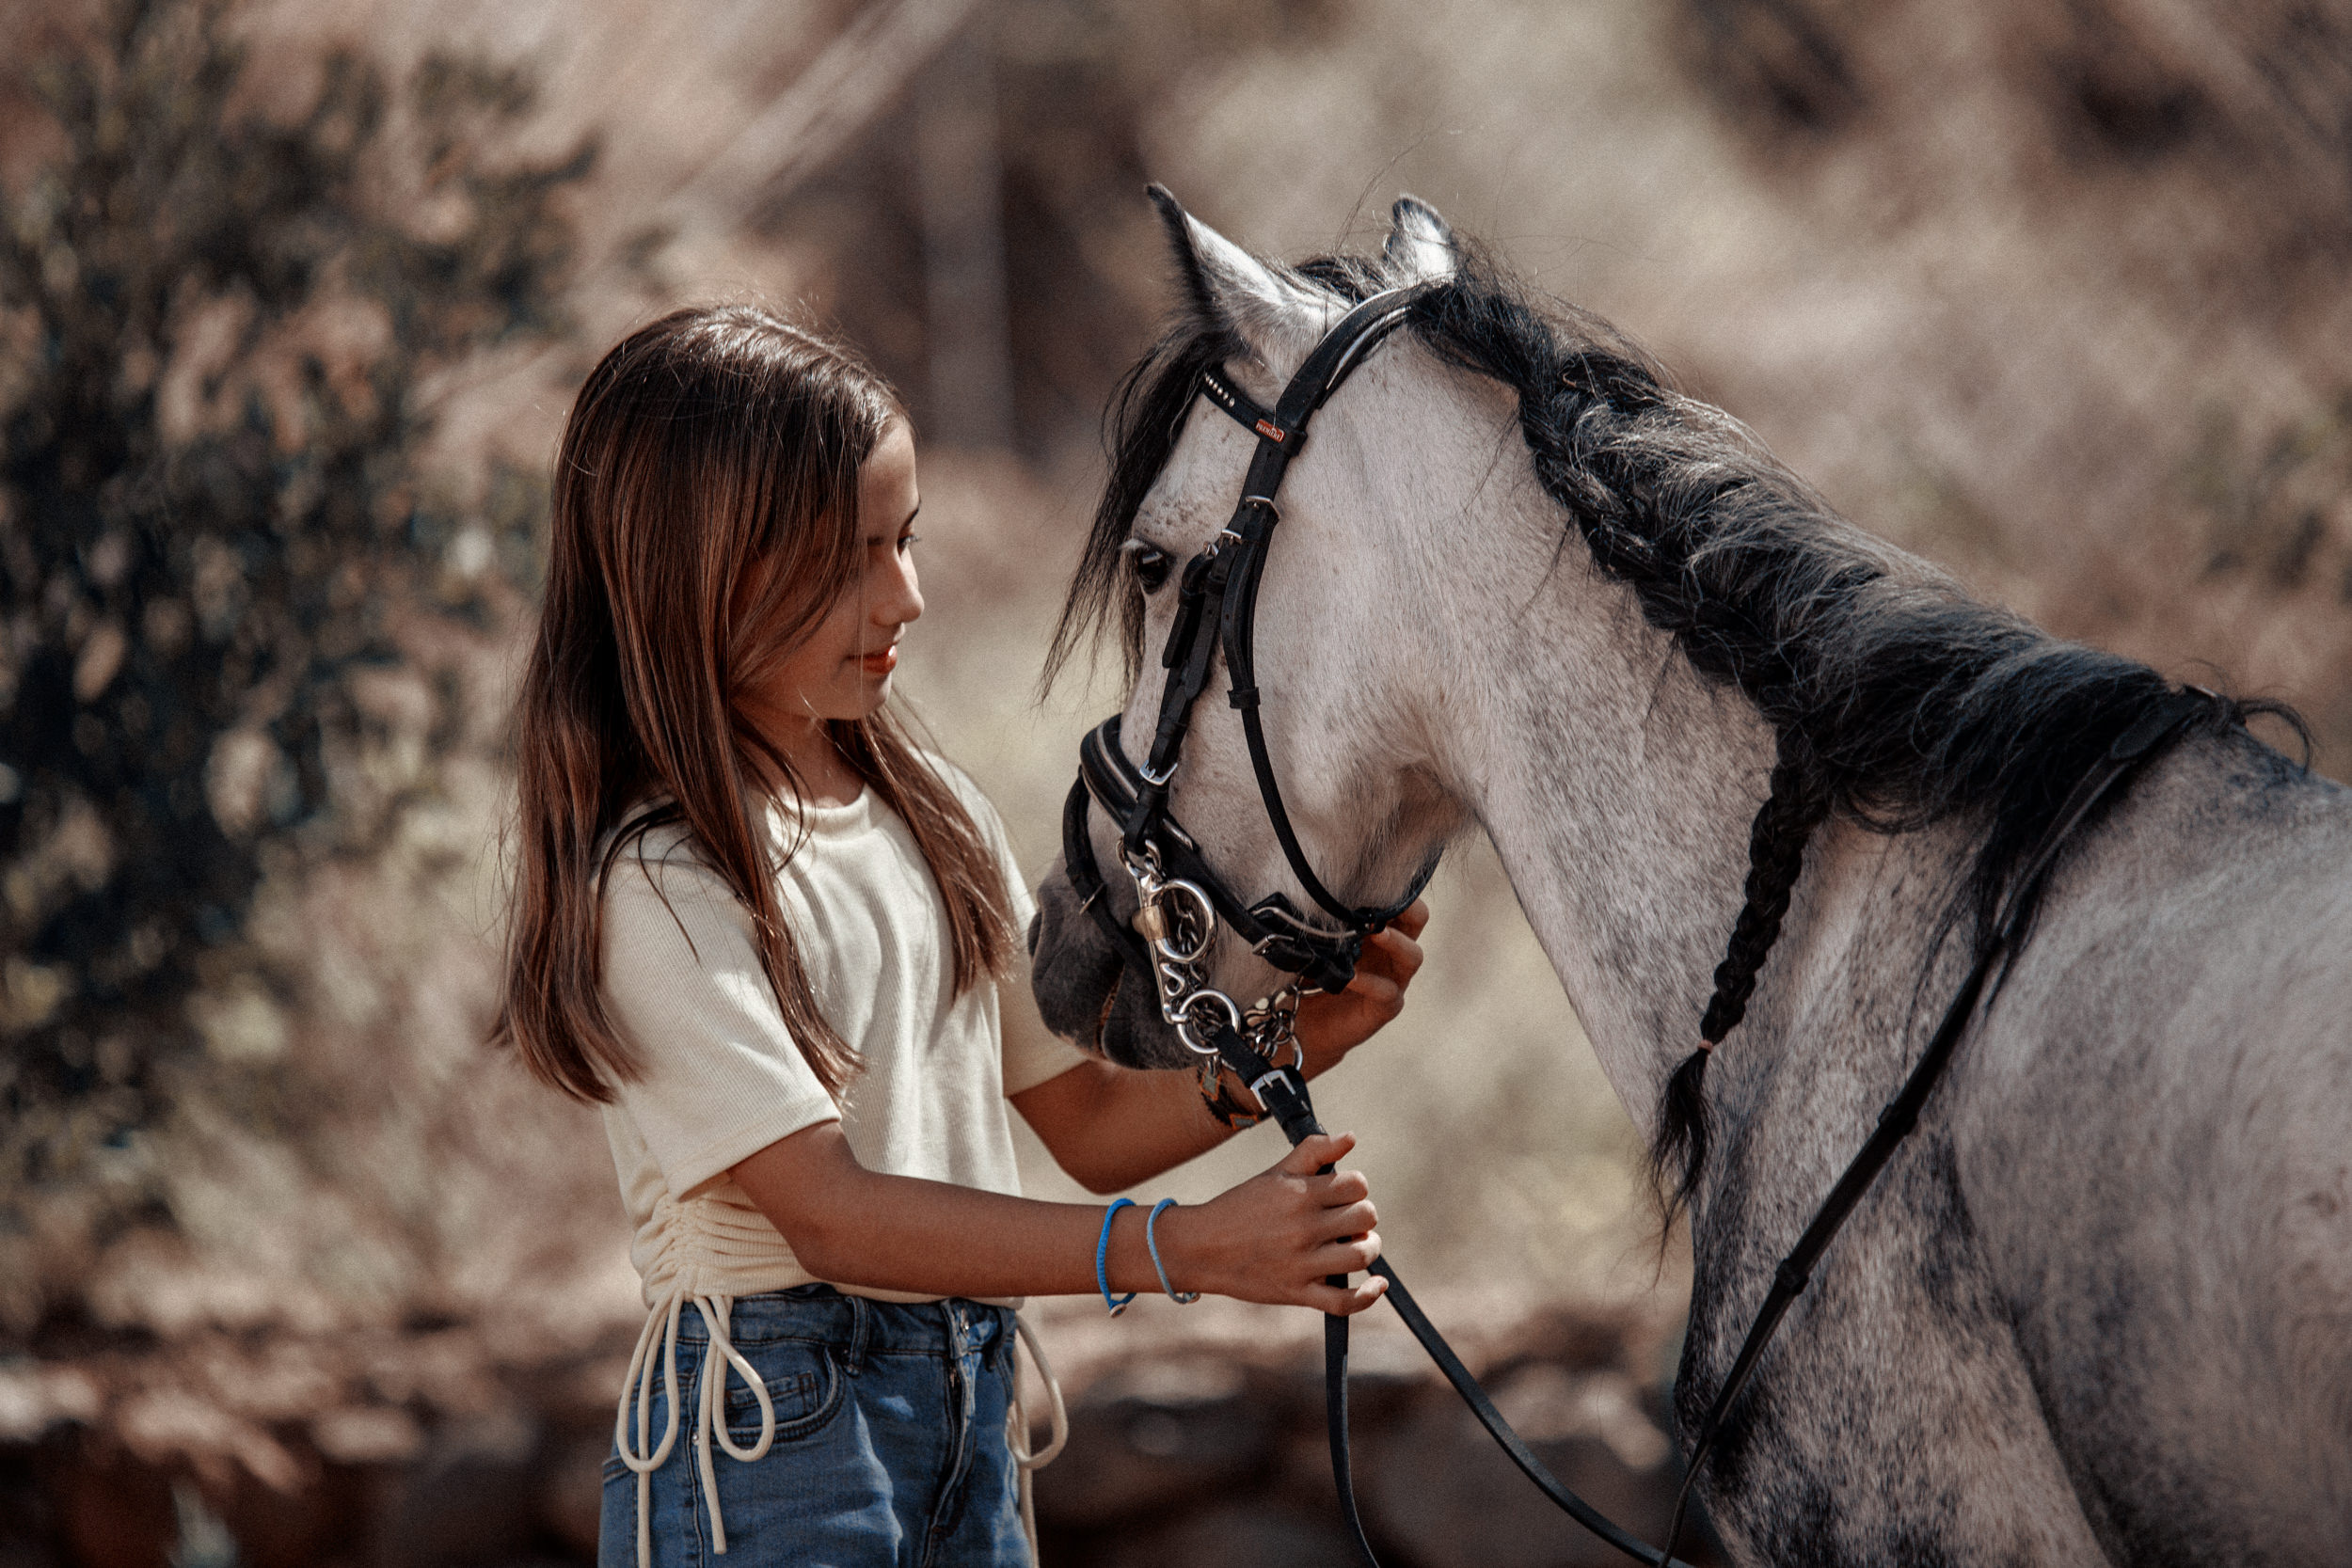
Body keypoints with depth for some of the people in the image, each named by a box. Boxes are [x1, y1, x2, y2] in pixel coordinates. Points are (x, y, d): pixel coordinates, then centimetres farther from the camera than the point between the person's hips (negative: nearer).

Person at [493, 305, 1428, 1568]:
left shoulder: (933, 817, 11)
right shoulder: (656, 884, -15)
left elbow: (1085, 1119, 13)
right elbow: (828, 1213, -21)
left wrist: (1291, 1042, -6)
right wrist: (1186, 1249, -27)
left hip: (968, 1410, 7)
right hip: (769, 1438, -7)